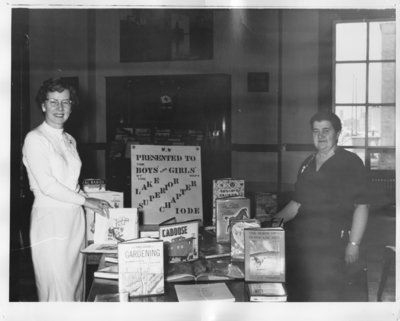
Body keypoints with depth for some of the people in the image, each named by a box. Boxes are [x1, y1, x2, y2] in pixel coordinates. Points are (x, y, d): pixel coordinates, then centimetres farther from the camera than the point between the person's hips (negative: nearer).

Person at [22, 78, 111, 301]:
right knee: (58, 290, -4)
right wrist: (86, 201, -11)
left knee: (77, 285, 10)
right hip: (50, 220, -7)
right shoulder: (35, 139, -8)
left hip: (75, 219, 7)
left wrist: (94, 202, 4)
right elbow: (47, 185, -14)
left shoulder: (70, 140, 15)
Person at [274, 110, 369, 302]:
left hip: (335, 243, -6)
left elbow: (361, 207, -9)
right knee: (299, 293, 6)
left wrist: (354, 244, -15)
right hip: (304, 241, 6)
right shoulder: (308, 164, 15)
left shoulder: (351, 163, -4)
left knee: (330, 295, -8)